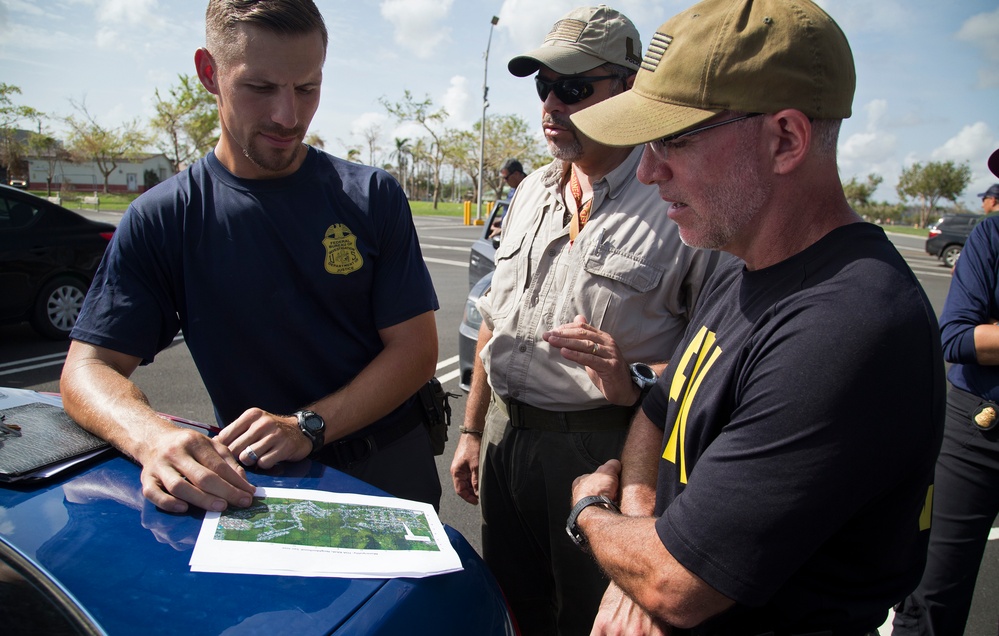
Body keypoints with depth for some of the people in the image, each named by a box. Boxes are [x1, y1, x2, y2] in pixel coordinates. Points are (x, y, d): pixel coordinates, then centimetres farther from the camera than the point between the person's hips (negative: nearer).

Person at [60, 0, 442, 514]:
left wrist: (308, 425, -19)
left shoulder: (371, 196, -3)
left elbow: (416, 349, -6)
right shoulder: (162, 218, -2)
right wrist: (153, 437, -26)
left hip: (390, 472, 0)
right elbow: (89, 366, -4)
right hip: (254, 485, 1)